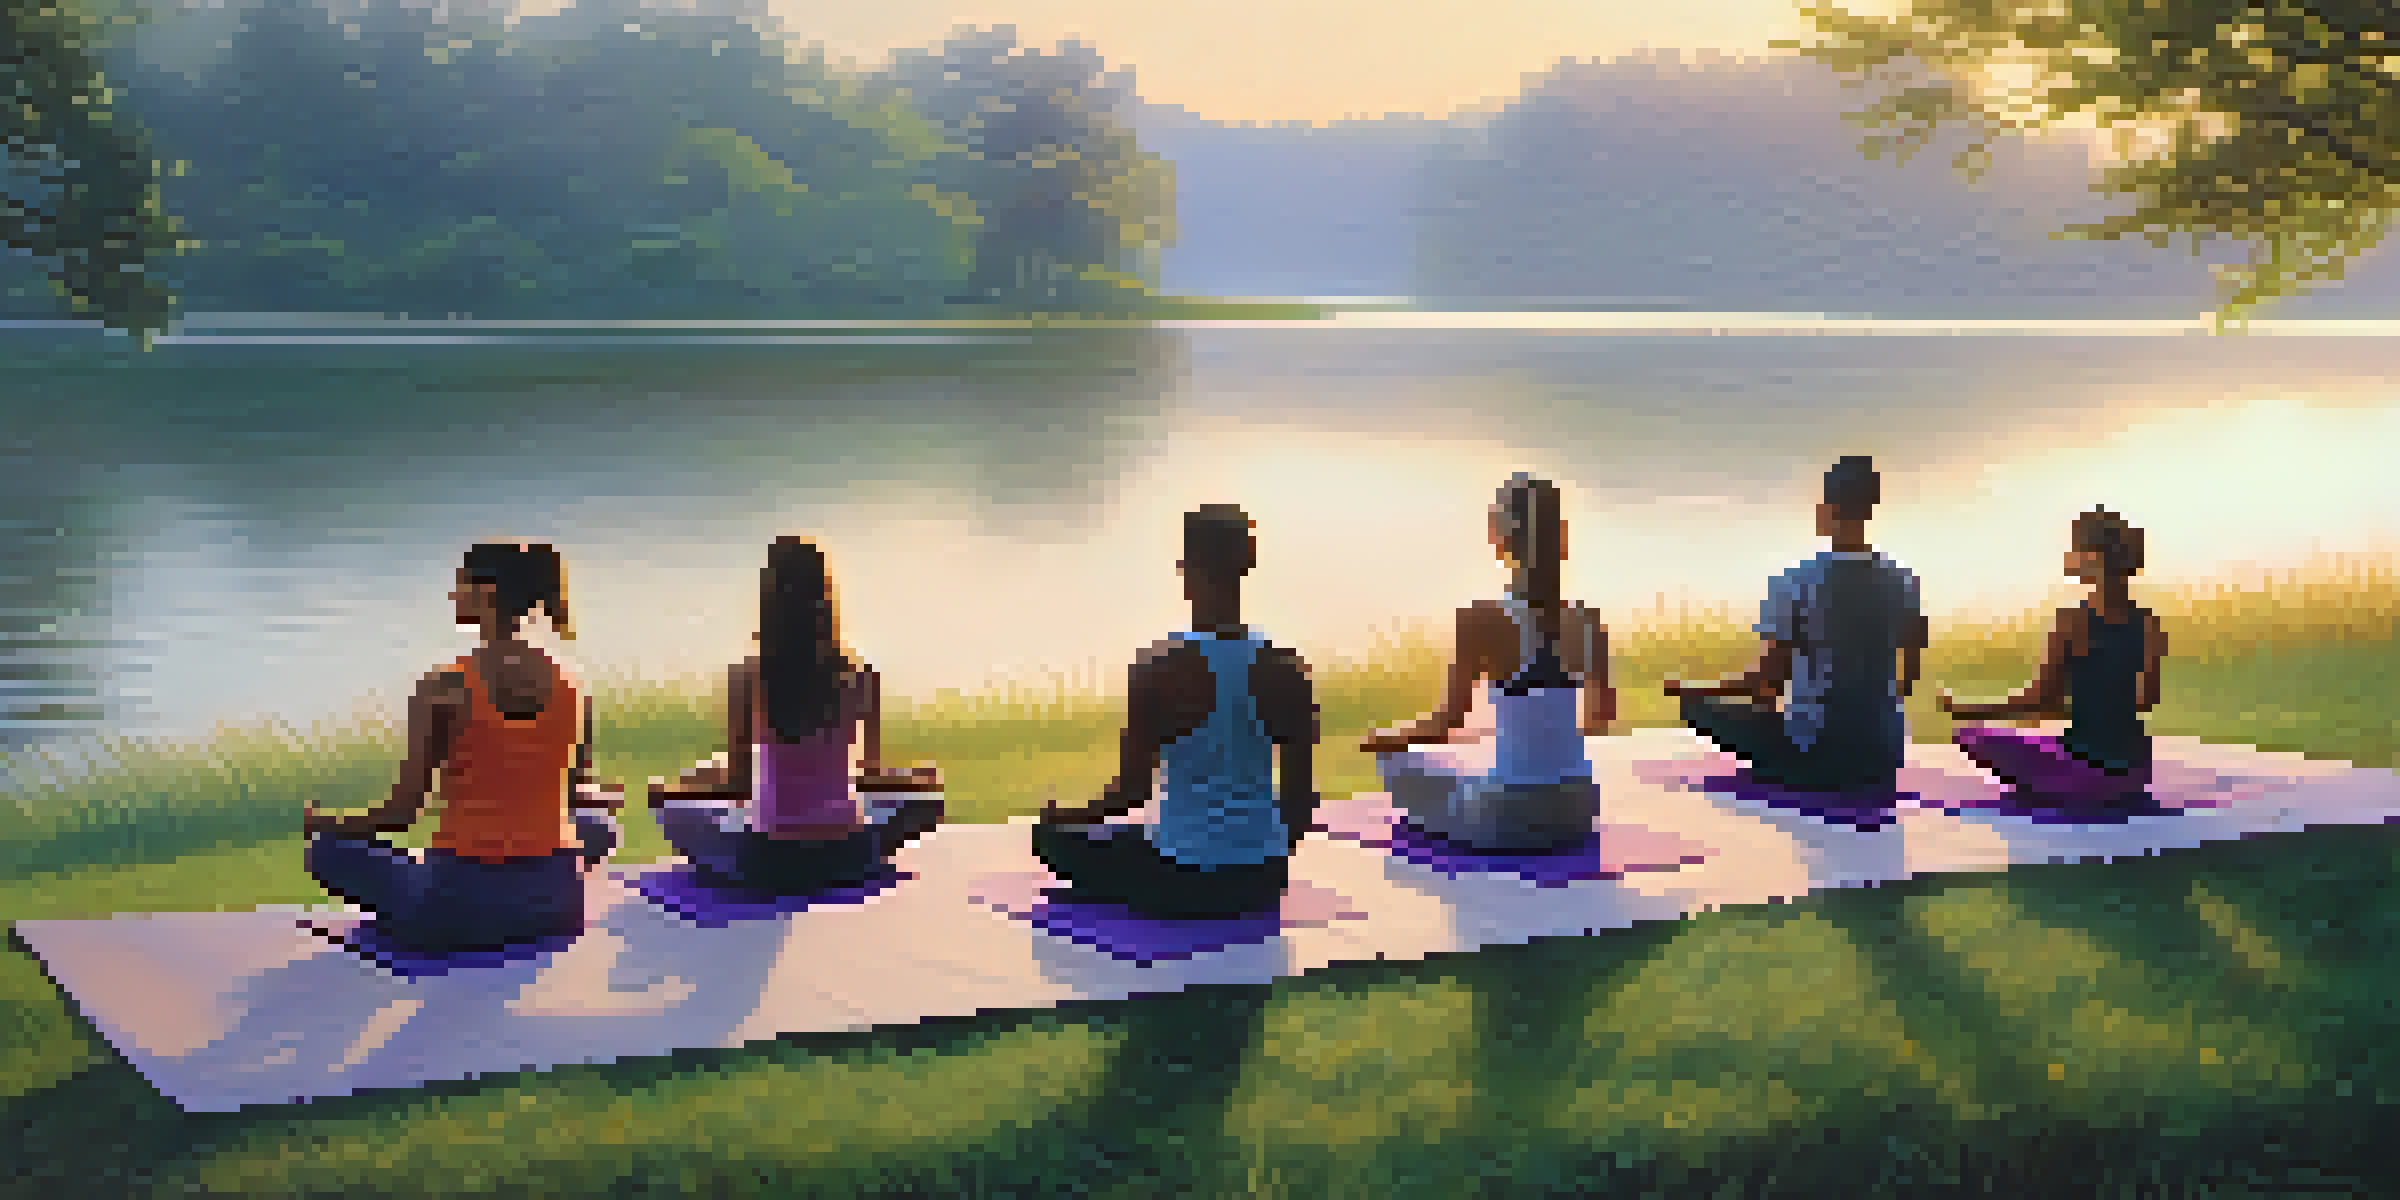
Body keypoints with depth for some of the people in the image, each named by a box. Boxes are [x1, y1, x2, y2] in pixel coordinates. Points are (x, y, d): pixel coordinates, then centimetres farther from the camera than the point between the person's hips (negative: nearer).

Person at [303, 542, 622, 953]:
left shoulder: (444, 689, -13)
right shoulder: (569, 685, -2)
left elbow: (402, 811, -9)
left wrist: (325, 823, 10)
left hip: (462, 905, -3)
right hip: (553, 905, 3)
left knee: (329, 844, 20)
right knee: (597, 821, 36)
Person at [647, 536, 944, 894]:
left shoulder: (746, 677, -11)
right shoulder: (858, 676, -9)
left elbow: (736, 783, -3)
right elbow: (870, 769, 4)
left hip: (763, 860, 0)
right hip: (843, 859, 1)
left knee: (665, 798, 27)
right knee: (927, 788, 29)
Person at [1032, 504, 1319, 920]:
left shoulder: (1160, 670, -16)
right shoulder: (1286, 669, -5)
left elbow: (1130, 792, -13)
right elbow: (1302, 797, 0)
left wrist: (1064, 816, 6)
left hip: (1182, 879, -4)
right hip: (1261, 880, 5)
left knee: (1054, 837, 21)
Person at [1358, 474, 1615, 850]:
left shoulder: (1481, 620, -14)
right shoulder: (1588, 622, 0)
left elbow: (1446, 724, -12)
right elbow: (1602, 716, 11)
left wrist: (1384, 740, 7)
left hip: (1509, 819, -5)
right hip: (1576, 812, 5)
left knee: (1397, 762, 22)